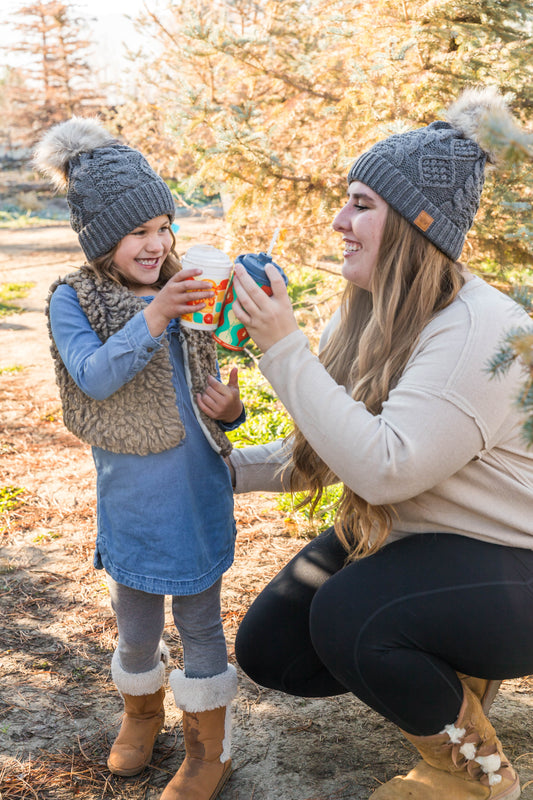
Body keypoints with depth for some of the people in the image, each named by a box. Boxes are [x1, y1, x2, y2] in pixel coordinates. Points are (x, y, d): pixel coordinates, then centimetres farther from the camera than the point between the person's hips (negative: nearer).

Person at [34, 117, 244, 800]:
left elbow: (207, 386, 8)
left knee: (198, 618, 9)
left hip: (196, 487, 1)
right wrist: (152, 317, -36)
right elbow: (95, 377, -24)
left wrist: (227, 408, -14)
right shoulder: (73, 300, -7)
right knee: (135, 619, 16)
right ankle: (141, 711, 46)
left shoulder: (183, 292, 0)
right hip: (129, 494, 0)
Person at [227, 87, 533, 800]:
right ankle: (444, 674, 22)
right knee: (268, 648, 3)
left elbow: (384, 467, -34)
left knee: (346, 615, -32)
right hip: (397, 538, 8)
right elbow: (325, 453, 9)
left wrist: (285, 350, -32)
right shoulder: (364, 317, 0)